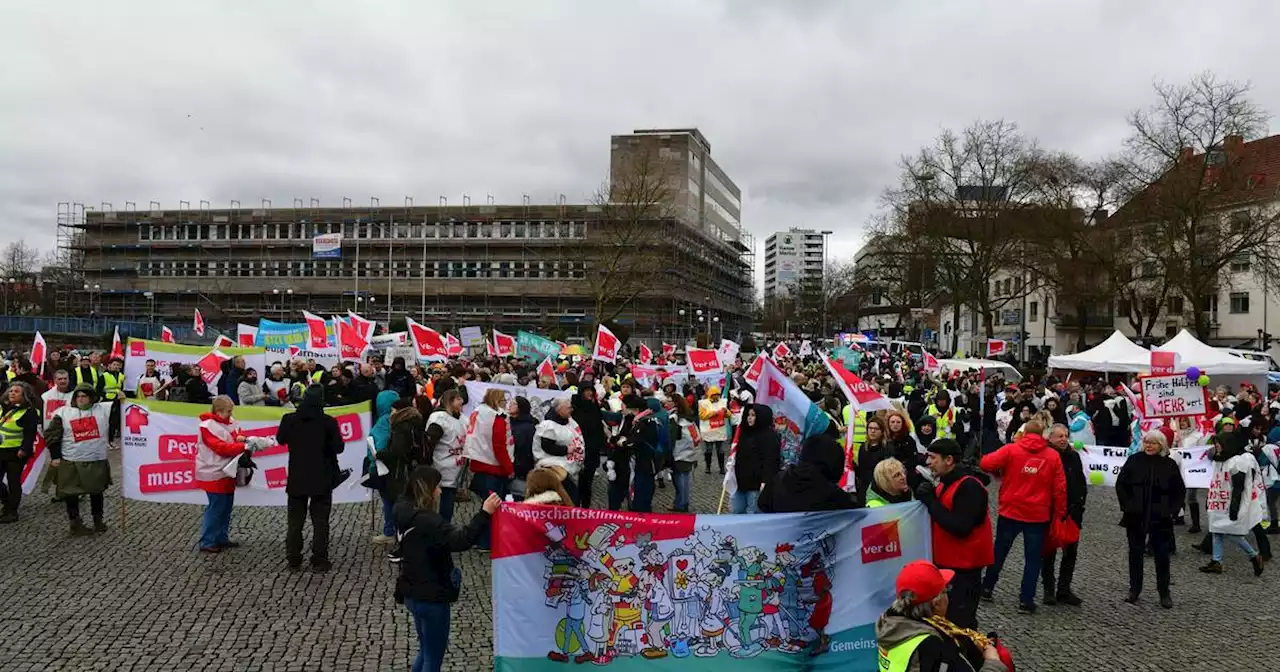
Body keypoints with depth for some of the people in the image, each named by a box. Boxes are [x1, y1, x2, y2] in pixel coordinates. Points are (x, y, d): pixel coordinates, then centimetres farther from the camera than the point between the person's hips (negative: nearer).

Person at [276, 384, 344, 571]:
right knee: (320, 521, 4)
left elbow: (280, 439, 11)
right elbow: (339, 447, -9)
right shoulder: (328, 421, -15)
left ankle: (293, 559, 18)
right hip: (322, 479, -2)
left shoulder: (289, 419, -6)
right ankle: (319, 561, 4)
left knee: (295, 520, 14)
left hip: (297, 478, 3)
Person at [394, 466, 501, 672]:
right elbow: (459, 541, -39)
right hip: (431, 596, -9)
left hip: (414, 593, 9)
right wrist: (484, 513, -42)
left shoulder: (407, 514, 4)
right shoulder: (426, 520, -25)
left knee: (426, 651, 25)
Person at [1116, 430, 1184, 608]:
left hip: (1161, 518, 0)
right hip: (1136, 516, 1)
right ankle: (1134, 590, 19)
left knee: (1162, 555, 3)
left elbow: (1179, 491, 6)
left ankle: (1164, 593, 14)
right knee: (1135, 553, 9)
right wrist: (1126, 506, -4)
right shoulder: (1134, 460, -1)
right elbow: (1120, 484, 3)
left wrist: (1172, 511, -3)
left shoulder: (1169, 465, 0)